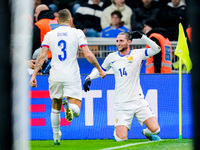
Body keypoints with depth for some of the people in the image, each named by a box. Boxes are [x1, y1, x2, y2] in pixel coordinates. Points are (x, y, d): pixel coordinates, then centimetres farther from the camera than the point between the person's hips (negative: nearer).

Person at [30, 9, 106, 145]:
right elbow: (88, 54, -5)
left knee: (55, 108, 21)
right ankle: (69, 106, -38)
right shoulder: (77, 33, 1)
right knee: (76, 111, -4)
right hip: (72, 77, -2)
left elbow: (42, 56, -2)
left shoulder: (50, 35, 6)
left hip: (55, 77, 3)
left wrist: (34, 75, -1)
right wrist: (100, 70, 6)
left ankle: (56, 137, 24)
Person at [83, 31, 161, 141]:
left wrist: (141, 37, -14)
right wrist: (89, 77, 4)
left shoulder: (138, 54, 2)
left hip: (138, 101, 0)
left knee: (155, 129, -13)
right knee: (121, 138, -13)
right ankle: (116, 132, 24)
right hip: (121, 104, 0)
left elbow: (156, 49, -9)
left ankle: (147, 133, 23)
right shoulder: (111, 57, 6)